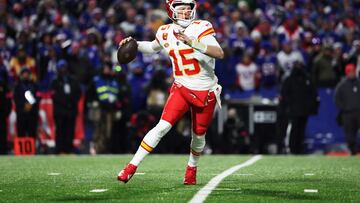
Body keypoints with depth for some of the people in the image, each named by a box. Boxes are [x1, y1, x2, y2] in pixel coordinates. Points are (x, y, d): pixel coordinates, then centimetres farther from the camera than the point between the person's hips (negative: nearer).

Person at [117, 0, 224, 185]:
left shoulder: (200, 28, -13)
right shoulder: (166, 33, 1)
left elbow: (220, 53, -27)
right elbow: (153, 47, 25)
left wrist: (192, 42, -36)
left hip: (206, 92, -1)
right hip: (181, 89, 2)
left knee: (198, 135, 11)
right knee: (162, 126, -14)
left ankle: (192, 168, 41)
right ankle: (132, 166, -11)